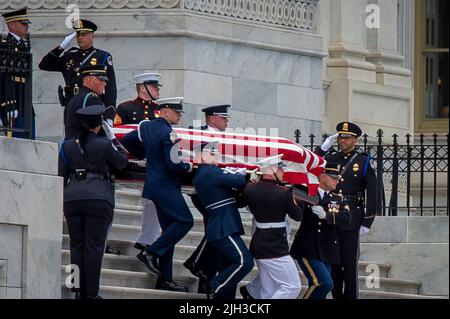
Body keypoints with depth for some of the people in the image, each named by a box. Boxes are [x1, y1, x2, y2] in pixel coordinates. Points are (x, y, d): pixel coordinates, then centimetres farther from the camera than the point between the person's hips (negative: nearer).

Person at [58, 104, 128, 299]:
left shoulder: (68, 146, 8)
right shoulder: (103, 145, -4)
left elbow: (61, 176, 11)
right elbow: (120, 163, 11)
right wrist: (124, 155, 33)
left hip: (72, 198, 4)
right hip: (98, 197, -4)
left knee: (76, 245, 10)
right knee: (94, 246, -1)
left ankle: (78, 290, 10)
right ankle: (91, 293, -2)